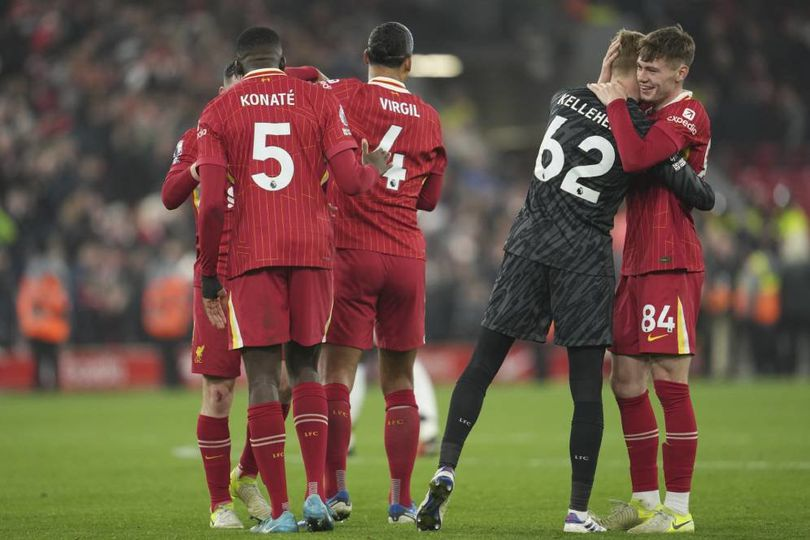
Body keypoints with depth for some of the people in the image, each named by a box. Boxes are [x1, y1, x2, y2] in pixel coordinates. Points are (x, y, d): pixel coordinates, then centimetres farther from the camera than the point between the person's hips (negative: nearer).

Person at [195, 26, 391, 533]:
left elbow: (213, 204, -3)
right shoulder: (319, 100, 6)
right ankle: (316, 492, 0)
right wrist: (375, 169, 21)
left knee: (262, 376, 1)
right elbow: (351, 181, -2)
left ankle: (280, 510, -3)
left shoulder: (218, 113, 4)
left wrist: (210, 277, 5)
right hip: (313, 248, 2)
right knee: (305, 368, 14)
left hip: (252, 253, -1)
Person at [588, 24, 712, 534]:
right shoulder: (650, 114, 18)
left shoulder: (689, 115, -11)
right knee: (626, 381, 9)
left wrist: (614, 104, -12)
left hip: (671, 263, -10)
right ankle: (646, 500, 17)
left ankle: (678, 509, -5)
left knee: (670, 382, -8)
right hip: (638, 263, 10)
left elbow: (636, 157, -25)